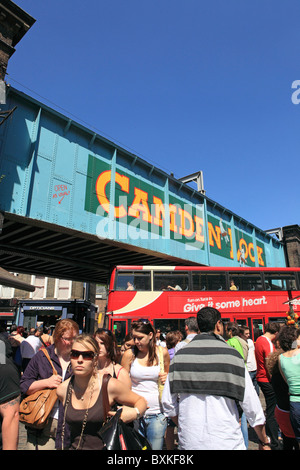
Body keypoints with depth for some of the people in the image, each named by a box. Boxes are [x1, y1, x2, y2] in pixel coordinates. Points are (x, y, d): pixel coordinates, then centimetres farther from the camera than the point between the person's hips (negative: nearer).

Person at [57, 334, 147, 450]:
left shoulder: (110, 386, -13)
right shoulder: (62, 389, -3)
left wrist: (135, 413, -18)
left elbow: (141, 401, -1)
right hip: (74, 446, 3)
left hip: (105, 446, -3)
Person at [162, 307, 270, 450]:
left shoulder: (180, 355, -4)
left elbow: (168, 402, 0)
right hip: (226, 442, -2)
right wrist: (264, 442, 8)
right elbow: (252, 405, -8)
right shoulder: (231, 355, -11)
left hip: (189, 442, 2)